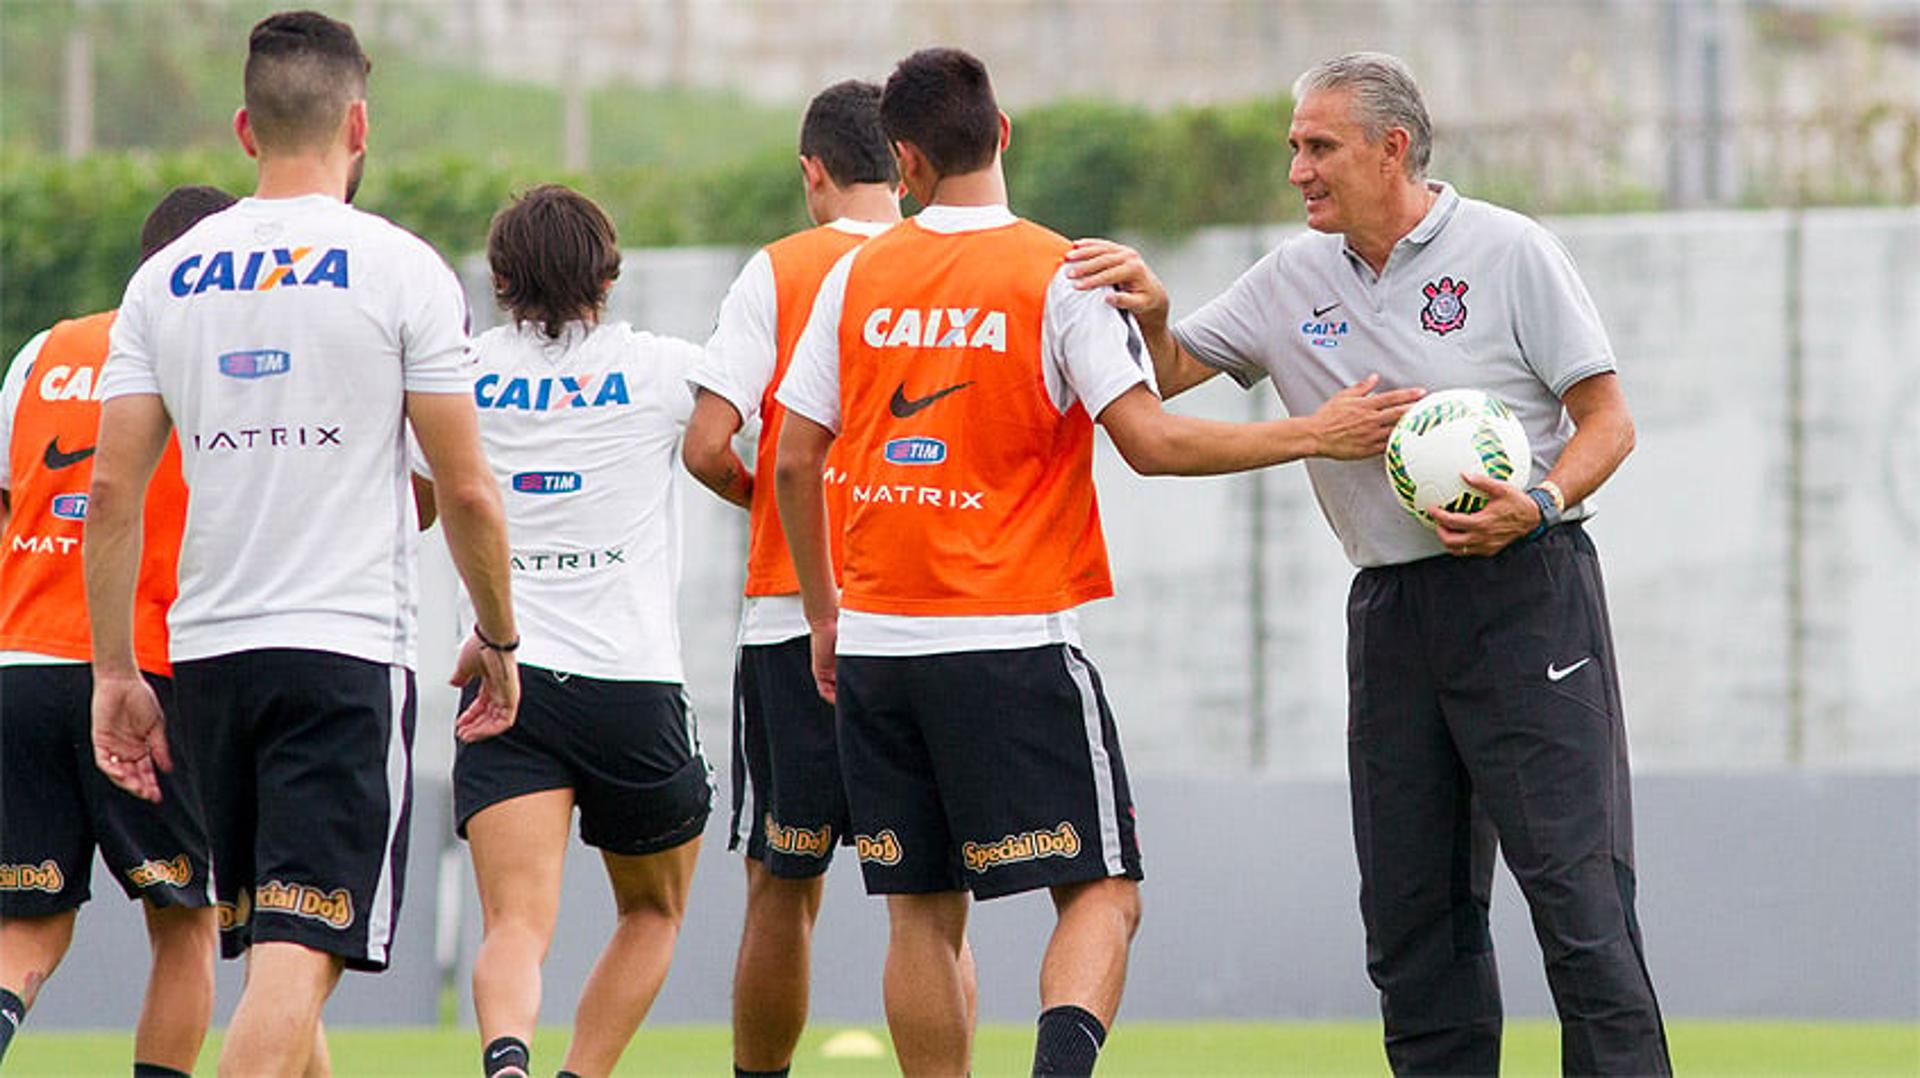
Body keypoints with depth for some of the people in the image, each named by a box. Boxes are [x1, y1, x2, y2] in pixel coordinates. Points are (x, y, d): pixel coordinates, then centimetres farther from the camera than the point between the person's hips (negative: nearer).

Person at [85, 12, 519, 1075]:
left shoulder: (167, 278, 7)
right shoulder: (400, 271, -4)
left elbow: (113, 490, 4)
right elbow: (466, 491, -4)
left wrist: (114, 674, 10)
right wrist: (498, 638, 11)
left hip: (209, 649, 5)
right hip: (349, 649, -5)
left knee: (274, 949, 18)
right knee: (298, 957, -11)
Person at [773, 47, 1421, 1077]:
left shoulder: (858, 277, 5)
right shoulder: (1058, 275, -6)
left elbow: (794, 462, 8)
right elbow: (1150, 441, -14)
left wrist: (824, 614, 20)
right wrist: (1313, 435, -6)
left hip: (876, 643, 4)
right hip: (1011, 638, -4)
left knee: (921, 914, 10)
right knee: (1101, 892, 0)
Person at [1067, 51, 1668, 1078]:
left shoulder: (1508, 252, -3)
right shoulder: (1295, 278, 12)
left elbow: (1607, 419, -2)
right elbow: (1169, 376, 14)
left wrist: (1536, 506, -19)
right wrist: (1150, 314, -8)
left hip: (1525, 590, -6)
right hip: (1390, 603, 6)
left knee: (1574, 885, -12)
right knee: (1411, 910, 5)